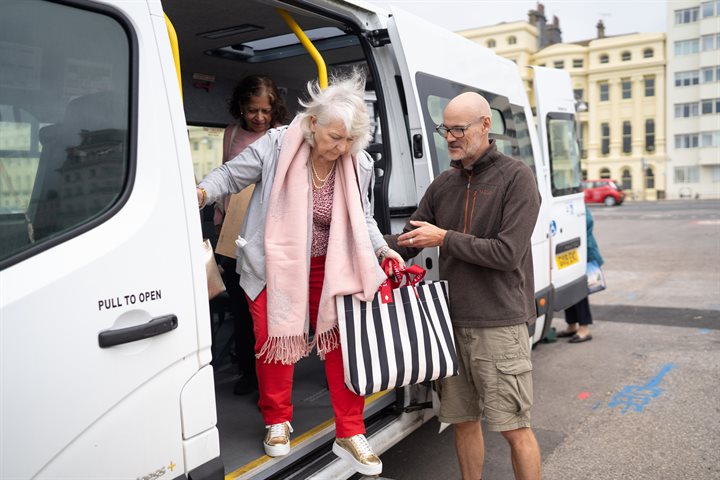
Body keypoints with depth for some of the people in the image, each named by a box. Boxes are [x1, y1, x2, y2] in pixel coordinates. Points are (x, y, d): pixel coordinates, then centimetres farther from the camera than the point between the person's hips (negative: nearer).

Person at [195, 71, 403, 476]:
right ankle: (278, 422, 28)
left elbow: (362, 218, 6)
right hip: (274, 262, -2)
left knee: (343, 340, 0)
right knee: (275, 337, 3)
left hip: (327, 266, 3)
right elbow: (231, 175, -7)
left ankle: (350, 434, 15)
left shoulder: (358, 165, -8)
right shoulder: (277, 147, -18)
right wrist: (202, 193, -26)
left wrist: (382, 249, -8)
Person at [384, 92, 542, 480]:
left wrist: (445, 238, -12)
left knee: (514, 427, 2)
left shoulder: (516, 177, -6)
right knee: (463, 420, 15)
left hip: (499, 322, -5)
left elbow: (508, 253, -15)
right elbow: (407, 242, 11)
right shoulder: (443, 184, 11)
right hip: (453, 321, 6)